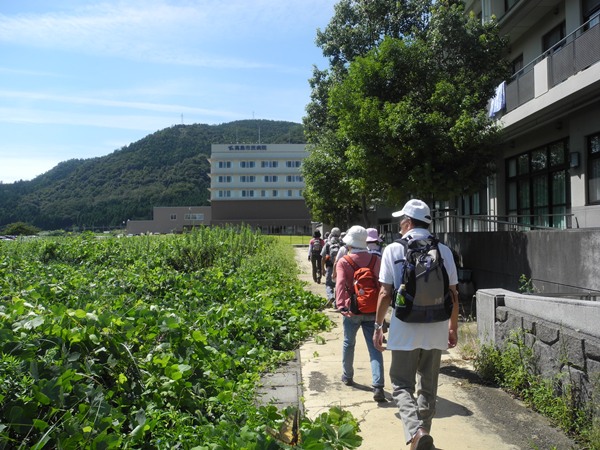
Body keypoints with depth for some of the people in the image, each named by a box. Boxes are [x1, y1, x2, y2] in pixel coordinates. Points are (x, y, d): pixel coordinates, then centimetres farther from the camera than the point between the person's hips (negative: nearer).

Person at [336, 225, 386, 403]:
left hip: (352, 310, -1)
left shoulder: (343, 262, -8)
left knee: (348, 343, 21)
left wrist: (341, 305, -27)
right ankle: (378, 387, -8)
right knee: (374, 348, 2)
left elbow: (340, 284, -22)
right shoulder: (376, 260, -1)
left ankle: (347, 376, 37)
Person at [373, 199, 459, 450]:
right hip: (436, 330, 3)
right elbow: (453, 294, 5)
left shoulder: (393, 250, -6)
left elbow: (385, 293, -7)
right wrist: (453, 328, 16)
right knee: (428, 386, 19)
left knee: (402, 385, 9)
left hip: (405, 330, -3)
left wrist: (378, 326, 3)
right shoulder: (443, 251, 2)